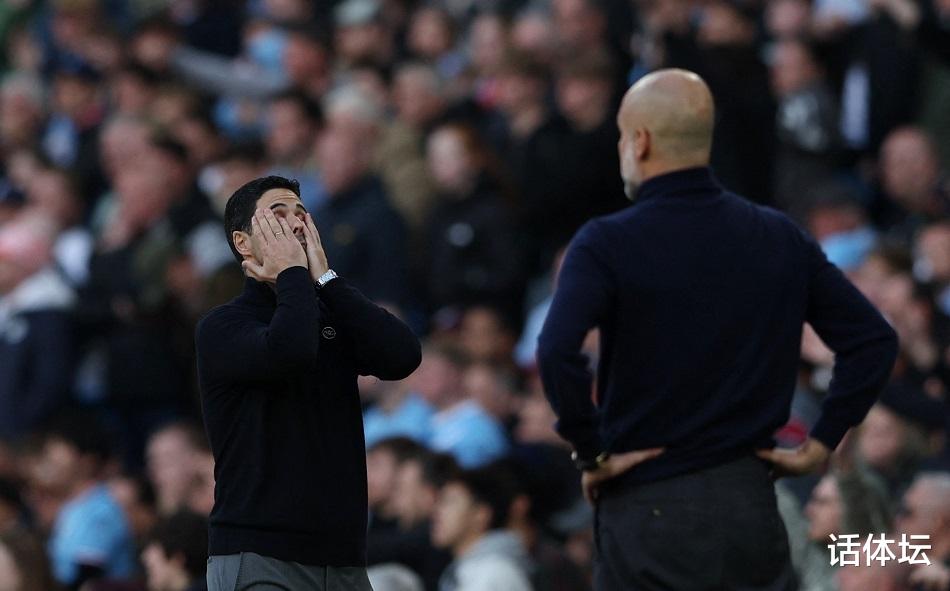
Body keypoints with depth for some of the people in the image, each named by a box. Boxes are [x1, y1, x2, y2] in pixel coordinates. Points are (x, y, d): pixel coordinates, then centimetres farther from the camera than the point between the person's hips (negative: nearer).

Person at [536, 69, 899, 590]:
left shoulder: (607, 244, -9)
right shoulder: (780, 237, 6)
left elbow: (558, 352, -25)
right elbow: (874, 340, 6)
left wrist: (590, 455, -12)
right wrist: (820, 443, 7)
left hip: (647, 506, -4)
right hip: (752, 503, 4)